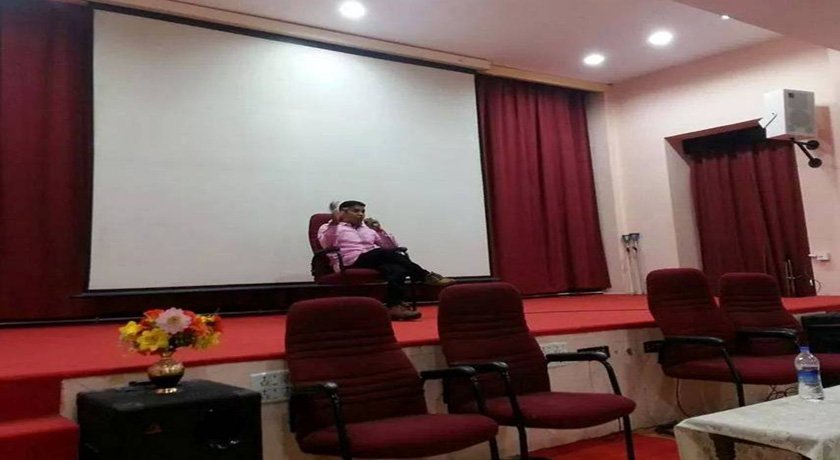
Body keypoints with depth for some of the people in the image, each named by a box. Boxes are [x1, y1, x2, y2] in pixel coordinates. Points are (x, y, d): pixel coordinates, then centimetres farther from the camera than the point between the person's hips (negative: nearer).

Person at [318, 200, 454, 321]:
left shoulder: (368, 229, 28)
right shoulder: (328, 228, 15)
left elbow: (392, 246, 19)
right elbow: (326, 244, -9)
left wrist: (379, 230, 4)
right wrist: (334, 222, -21)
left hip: (375, 261, 5)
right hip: (352, 264, -5)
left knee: (397, 269, -33)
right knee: (386, 253, -32)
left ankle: (395, 305, -49)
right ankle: (426, 276, -25)